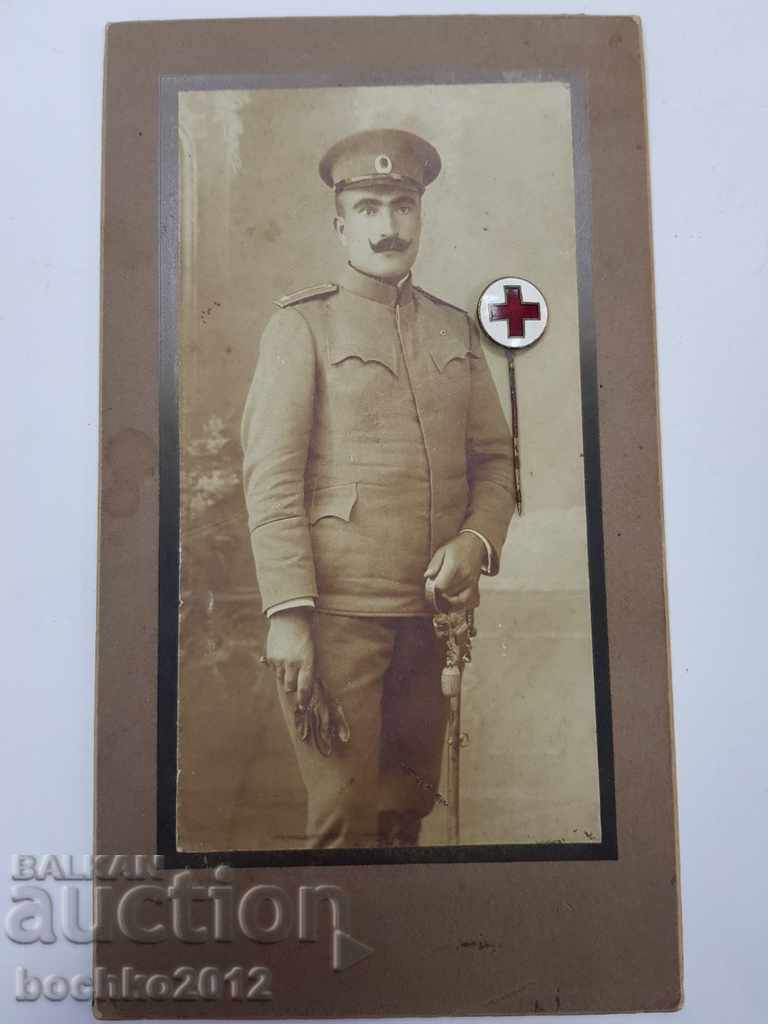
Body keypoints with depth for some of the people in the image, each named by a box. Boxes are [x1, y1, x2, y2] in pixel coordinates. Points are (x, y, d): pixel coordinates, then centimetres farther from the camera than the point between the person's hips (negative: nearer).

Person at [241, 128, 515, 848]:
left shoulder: (456, 330, 14)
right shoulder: (301, 326, 0)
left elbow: (496, 459, 14)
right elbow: (269, 475, -7)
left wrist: (475, 542, -6)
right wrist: (287, 614, -14)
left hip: (435, 613, 5)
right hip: (338, 609, -4)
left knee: (412, 808, 17)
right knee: (346, 817, 2)